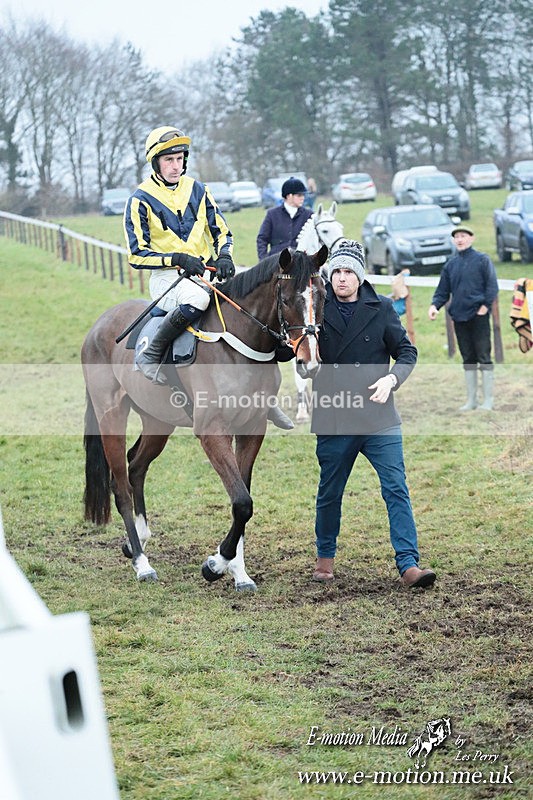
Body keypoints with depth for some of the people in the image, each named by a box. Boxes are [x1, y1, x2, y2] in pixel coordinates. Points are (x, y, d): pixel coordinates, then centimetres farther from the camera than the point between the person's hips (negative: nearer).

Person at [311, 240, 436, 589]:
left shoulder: (381, 308, 2)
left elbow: (407, 351, 5)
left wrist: (391, 379, -13)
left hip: (378, 417, -1)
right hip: (333, 419, 1)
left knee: (397, 490, -8)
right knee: (329, 494, 12)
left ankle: (409, 564, -10)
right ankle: (325, 557, 31)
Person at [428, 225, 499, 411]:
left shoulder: (482, 260, 0)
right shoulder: (450, 264, 13)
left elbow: (492, 286, -4)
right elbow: (443, 291, 13)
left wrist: (485, 306, -13)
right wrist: (435, 305, -5)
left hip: (478, 316, -5)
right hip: (459, 316, 5)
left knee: (483, 357, -4)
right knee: (468, 359, 10)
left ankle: (488, 400, 0)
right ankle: (471, 400, 15)